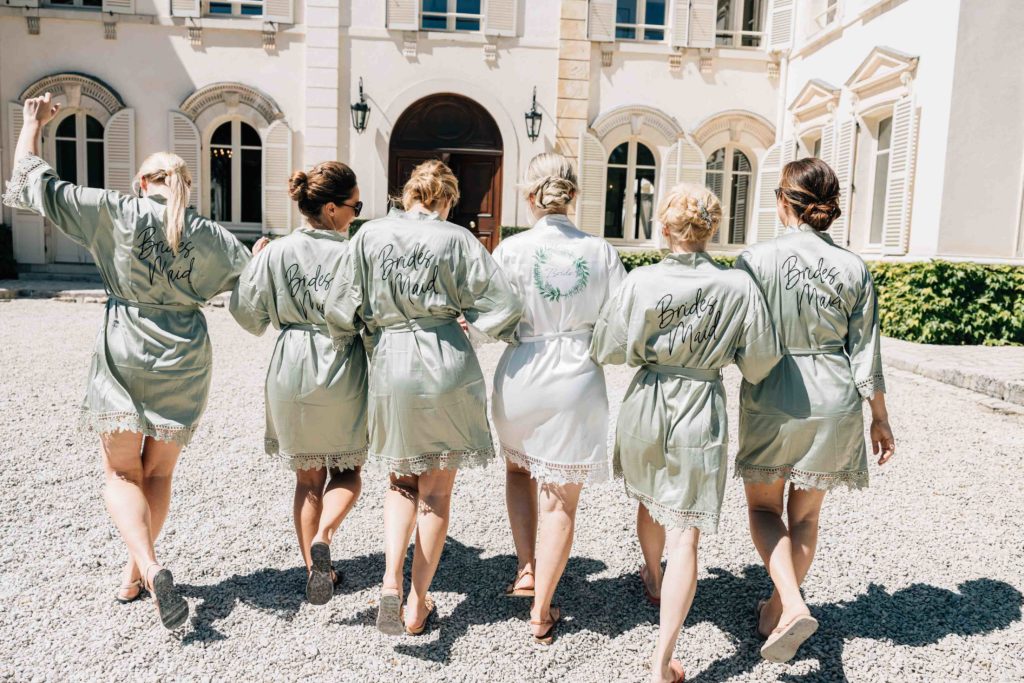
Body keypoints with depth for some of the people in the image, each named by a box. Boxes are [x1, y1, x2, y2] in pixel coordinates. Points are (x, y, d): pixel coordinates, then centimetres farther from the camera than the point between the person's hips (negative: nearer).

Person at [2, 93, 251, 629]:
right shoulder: (210, 235, 0)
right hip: (184, 361, 2)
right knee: (158, 473, 15)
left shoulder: (115, 213, -6)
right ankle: (132, 577, 24)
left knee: (122, 473, 8)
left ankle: (151, 569, -13)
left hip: (123, 354, -2)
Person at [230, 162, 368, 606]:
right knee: (346, 470, 16)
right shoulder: (354, 254, -11)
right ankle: (323, 536, -10)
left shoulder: (275, 254, -3)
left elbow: (250, 316, 1)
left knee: (308, 477, 17)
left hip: (291, 373, 3)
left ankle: (314, 568, 22)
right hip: (344, 373, -3)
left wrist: (253, 265, 14)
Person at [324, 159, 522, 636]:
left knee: (402, 480, 20)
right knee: (437, 489, 11)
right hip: (446, 363, -1)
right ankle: (418, 604, 18)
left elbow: (341, 307, 1)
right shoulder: (456, 240, -3)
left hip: (390, 364, 2)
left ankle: (390, 580, 1)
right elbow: (498, 306, -6)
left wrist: (342, 345, 20)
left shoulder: (370, 235, 2)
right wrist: (515, 334, 15)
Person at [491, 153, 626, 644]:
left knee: (518, 466, 28)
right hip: (578, 381, 0)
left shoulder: (511, 250, -9)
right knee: (560, 498, 10)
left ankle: (526, 570, 23)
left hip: (522, 376, 0)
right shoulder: (601, 252, -5)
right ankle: (541, 611, 19)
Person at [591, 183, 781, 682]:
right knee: (684, 534, 2)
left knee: (649, 498, 28)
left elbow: (606, 350, -7)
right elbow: (760, 364, -5)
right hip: (701, 408, -1)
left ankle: (653, 579, 55)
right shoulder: (738, 288, -10)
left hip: (645, 403, 2)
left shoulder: (640, 282, -11)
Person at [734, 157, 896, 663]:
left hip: (770, 401, -3)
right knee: (806, 514, 17)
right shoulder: (854, 268, -2)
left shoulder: (756, 260, -10)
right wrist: (880, 418, 10)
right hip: (833, 404, 3)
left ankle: (792, 607, -3)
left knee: (763, 507, 15)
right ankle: (775, 611, 30)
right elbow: (865, 351, 1)